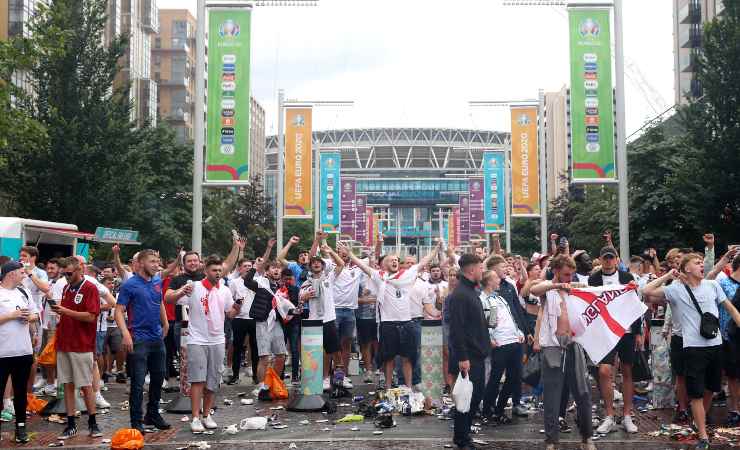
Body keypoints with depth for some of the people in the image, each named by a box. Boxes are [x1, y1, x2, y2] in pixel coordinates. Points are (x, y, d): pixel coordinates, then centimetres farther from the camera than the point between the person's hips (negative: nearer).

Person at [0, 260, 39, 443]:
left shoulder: (23, 292, 11)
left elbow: (35, 314, 17)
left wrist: (30, 317, -4)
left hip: (24, 351, 6)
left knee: (21, 390, 13)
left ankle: (20, 425, 22)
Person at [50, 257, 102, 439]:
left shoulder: (90, 289, -9)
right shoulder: (66, 288, 12)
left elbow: (91, 316, -17)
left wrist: (66, 311, -20)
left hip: (82, 346, -6)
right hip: (64, 344, 6)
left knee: (86, 386, 1)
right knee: (68, 385, 8)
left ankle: (92, 423, 12)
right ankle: (71, 424, 15)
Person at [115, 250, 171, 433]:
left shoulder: (157, 282, 8)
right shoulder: (130, 285, -10)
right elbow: (119, 311, -14)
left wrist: (165, 323, 18)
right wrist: (125, 333, -26)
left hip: (157, 338, 7)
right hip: (139, 340, -7)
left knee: (158, 378, 15)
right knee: (138, 383, -2)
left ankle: (153, 414, 30)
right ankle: (136, 421, 7)